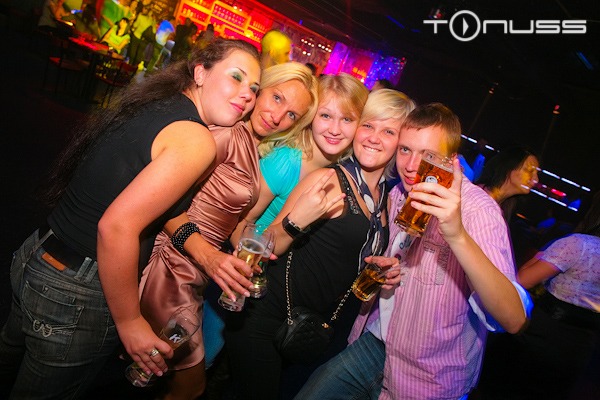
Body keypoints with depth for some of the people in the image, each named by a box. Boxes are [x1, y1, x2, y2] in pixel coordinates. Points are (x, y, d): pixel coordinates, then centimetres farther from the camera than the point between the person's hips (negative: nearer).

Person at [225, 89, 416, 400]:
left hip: (312, 327, 7)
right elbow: (267, 250, -16)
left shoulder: (387, 197, 5)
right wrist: (295, 221, -34)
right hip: (267, 319, -6)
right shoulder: (328, 181, -16)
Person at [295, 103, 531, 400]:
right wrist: (379, 270, -7)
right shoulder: (398, 194, 0)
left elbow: (513, 319, -32)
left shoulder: (477, 209, -21)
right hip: (372, 344, 6)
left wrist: (457, 235, -46)